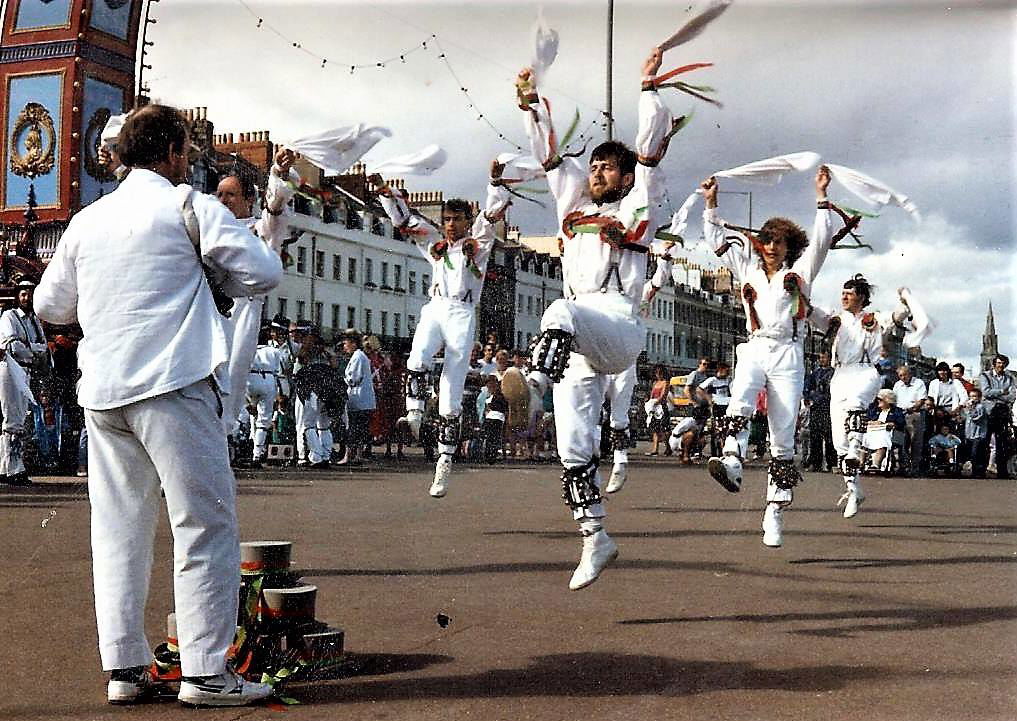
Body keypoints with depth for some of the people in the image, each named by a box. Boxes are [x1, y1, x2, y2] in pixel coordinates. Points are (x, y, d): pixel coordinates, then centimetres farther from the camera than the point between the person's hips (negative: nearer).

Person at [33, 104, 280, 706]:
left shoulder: (87, 220, 15)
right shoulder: (189, 206, -1)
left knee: (119, 528, 10)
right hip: (173, 385, -6)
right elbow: (265, 272, -5)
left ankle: (124, 667, 12)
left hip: (102, 391, 6)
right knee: (206, 524, -2)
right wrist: (210, 279, 13)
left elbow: (50, 304, 21)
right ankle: (206, 671, -3)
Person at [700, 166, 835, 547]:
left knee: (783, 437, -3)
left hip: (787, 356, -1)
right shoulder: (748, 268, 19)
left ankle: (774, 516, -2)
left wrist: (821, 194, -2)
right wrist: (711, 203, 15)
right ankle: (731, 464, -56)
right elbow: (717, 239, 22)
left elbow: (821, 238, 3)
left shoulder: (800, 271, 13)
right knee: (739, 404, -32)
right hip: (753, 350, 1)